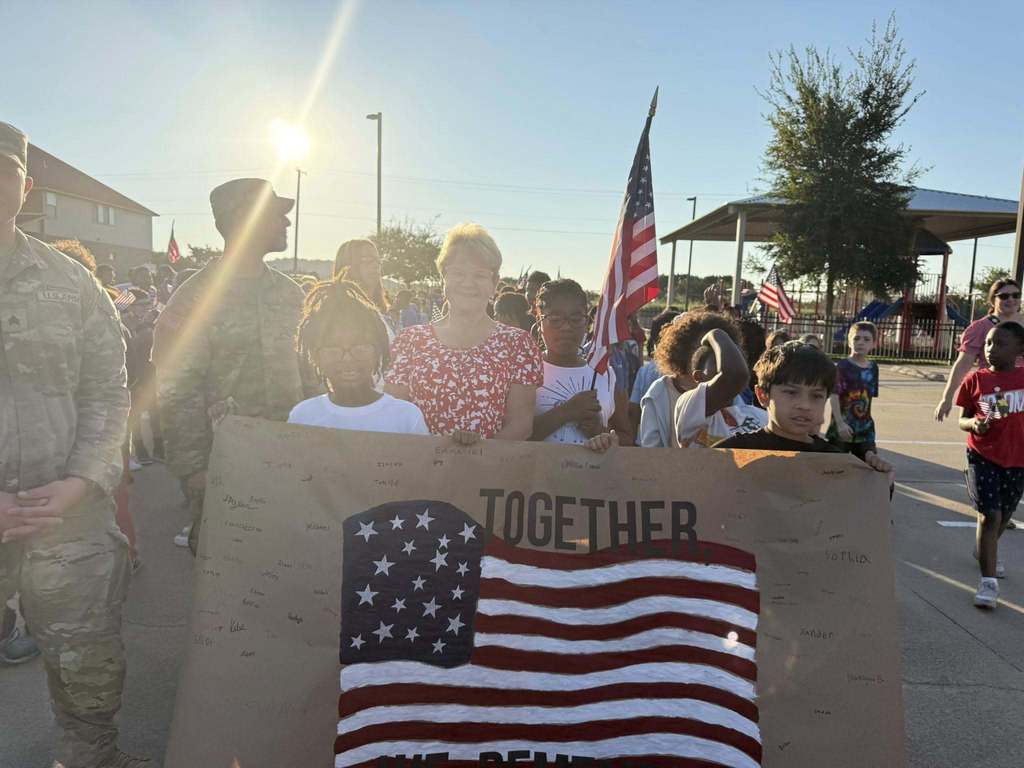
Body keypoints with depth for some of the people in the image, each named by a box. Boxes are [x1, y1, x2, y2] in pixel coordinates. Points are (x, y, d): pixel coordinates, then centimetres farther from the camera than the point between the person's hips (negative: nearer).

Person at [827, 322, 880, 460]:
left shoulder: (873, 367, 6)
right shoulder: (842, 366, -10)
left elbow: (870, 396, 12)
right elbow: (834, 395, -15)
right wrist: (840, 423, -23)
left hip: (865, 428, 5)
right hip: (843, 427, -5)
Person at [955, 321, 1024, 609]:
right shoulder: (976, 379, -6)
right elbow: (963, 420, 0)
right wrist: (974, 424, -21)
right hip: (983, 456, -2)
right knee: (989, 515, -9)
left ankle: (984, 550, 48)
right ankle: (988, 581, -4)